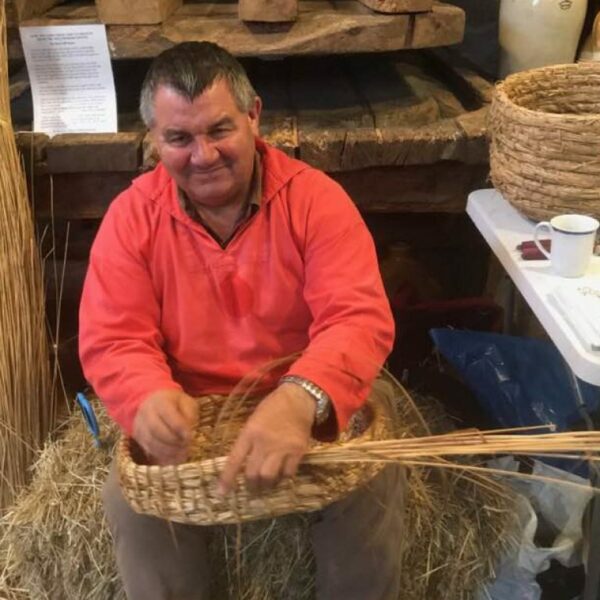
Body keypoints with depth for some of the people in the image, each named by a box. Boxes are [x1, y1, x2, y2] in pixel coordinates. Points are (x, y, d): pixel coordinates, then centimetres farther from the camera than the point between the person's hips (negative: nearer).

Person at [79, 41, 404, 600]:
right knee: (131, 497, -23)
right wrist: (152, 397, -36)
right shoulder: (132, 216, -7)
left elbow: (359, 318, -23)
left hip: (307, 409, -1)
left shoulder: (315, 197, -13)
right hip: (189, 417, 1)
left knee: (372, 479, -24)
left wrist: (301, 399, -44)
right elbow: (112, 341, -11)